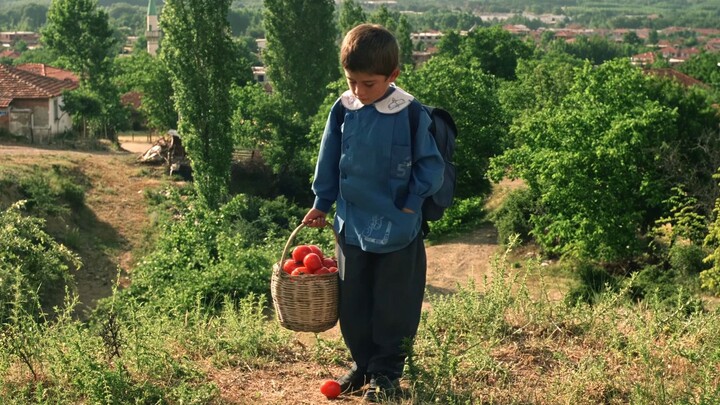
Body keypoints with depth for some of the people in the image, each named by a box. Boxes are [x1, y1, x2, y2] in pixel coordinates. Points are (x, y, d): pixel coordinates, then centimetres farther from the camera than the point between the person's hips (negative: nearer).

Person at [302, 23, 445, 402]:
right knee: (352, 302, 13)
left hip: (397, 229, -4)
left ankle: (387, 371, 21)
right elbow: (329, 160, 8)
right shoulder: (343, 110, -3)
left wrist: (412, 204, -9)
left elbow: (429, 165, -6)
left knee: (393, 305, 7)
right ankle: (362, 363, 30)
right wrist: (321, 204, 11)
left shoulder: (411, 114, -14)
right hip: (351, 225, 4)